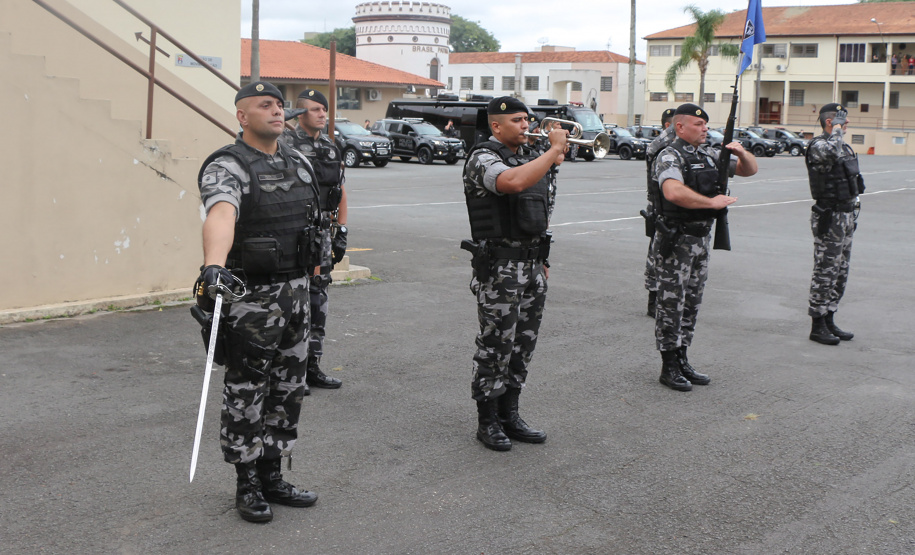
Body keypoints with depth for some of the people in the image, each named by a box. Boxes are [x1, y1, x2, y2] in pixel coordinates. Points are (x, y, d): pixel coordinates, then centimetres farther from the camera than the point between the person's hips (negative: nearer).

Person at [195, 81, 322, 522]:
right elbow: (220, 217, -35)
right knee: (247, 395, 2)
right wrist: (213, 265, -54)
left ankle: (271, 477, 27)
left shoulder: (299, 163, 11)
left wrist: (305, 283, 23)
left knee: (287, 391, 14)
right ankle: (247, 486, 16)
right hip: (250, 297, -7)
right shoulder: (228, 167, -14)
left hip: (296, 291, 7)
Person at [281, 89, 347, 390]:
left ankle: (312, 366, 20)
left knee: (318, 301, 11)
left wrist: (341, 232, 11)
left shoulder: (331, 148, 13)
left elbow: (341, 193, 18)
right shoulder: (286, 145, -8)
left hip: (323, 231, 7)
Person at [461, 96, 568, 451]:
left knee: (523, 344, 12)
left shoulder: (532, 156, 16)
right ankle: (487, 422, 9)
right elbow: (515, 182, -32)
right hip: (500, 268, -8)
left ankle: (509, 415, 23)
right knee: (496, 345, -2)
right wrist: (554, 149, -22)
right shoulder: (483, 158, -10)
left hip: (533, 265, 8)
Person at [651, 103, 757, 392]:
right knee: (671, 302, -3)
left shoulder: (709, 154, 14)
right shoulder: (670, 156, -11)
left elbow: (749, 170, 19)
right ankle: (669, 368, 5)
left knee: (692, 302, 13)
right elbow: (674, 192, -30)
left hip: (702, 238, 8)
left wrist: (741, 153, -2)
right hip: (676, 239, -8)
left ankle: (682, 360, 23)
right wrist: (713, 202, -23)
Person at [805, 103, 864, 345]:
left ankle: (829, 321, 21)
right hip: (829, 218, -9)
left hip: (846, 216, 9)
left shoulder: (843, 145, 15)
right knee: (825, 272, -5)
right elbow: (832, 152, -40)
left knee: (840, 273, 13)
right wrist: (837, 129, -23)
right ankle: (817, 326, 2)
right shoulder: (818, 145, -14)